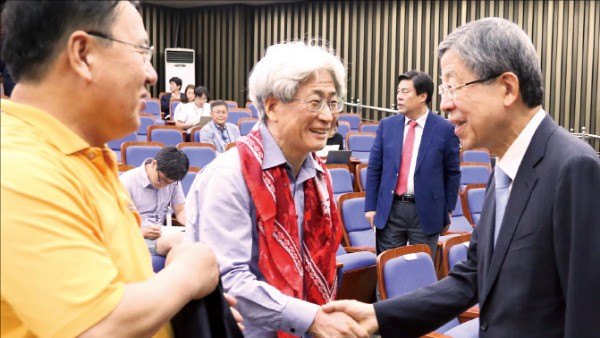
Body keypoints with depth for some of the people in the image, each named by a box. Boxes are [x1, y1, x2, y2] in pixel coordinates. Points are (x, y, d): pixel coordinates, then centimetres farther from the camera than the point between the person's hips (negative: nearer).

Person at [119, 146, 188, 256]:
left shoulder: (172, 181, 8)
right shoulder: (127, 182, -6)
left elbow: (180, 211, 14)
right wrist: (141, 231, -23)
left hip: (161, 236, 5)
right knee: (178, 240, -37)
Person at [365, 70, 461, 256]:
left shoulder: (445, 129, -5)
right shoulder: (387, 125, 3)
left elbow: (452, 173, 2)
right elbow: (374, 168, 6)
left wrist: (448, 210, 3)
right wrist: (370, 206, 3)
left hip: (426, 211, -2)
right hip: (390, 209, 2)